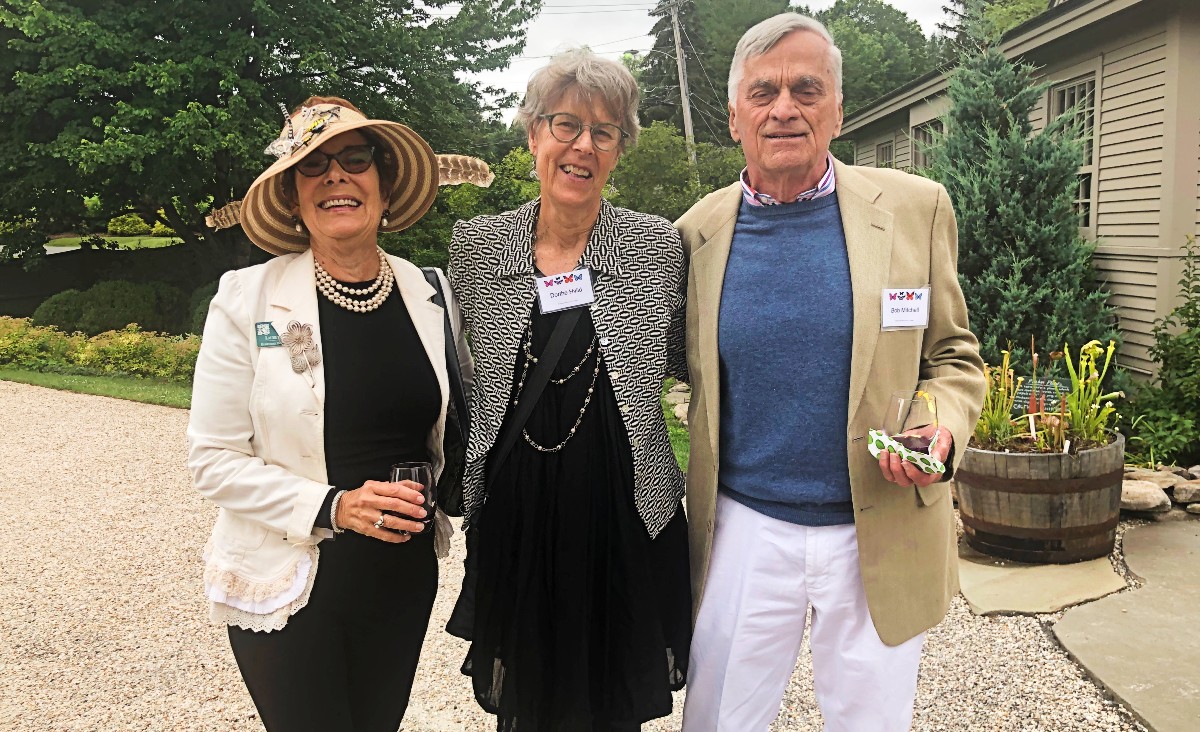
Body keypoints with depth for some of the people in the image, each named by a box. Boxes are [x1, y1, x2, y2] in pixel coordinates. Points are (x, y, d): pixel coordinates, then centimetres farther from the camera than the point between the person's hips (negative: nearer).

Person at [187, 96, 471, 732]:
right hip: (288, 589, -3)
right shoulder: (247, 299, -11)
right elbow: (213, 459, -11)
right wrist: (333, 508, -22)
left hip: (404, 578, 3)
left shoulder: (432, 297, -2)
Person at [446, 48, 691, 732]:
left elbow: (689, 361, 7)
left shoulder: (660, 246, -5)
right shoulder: (476, 244, -1)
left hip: (626, 521, -1)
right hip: (514, 521, 1)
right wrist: (458, 486, 10)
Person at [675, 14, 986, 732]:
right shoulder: (698, 230, 0)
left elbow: (954, 356, 5)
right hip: (744, 531, 1)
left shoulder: (916, 208, -4)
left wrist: (939, 428, -15)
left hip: (883, 537, 0)